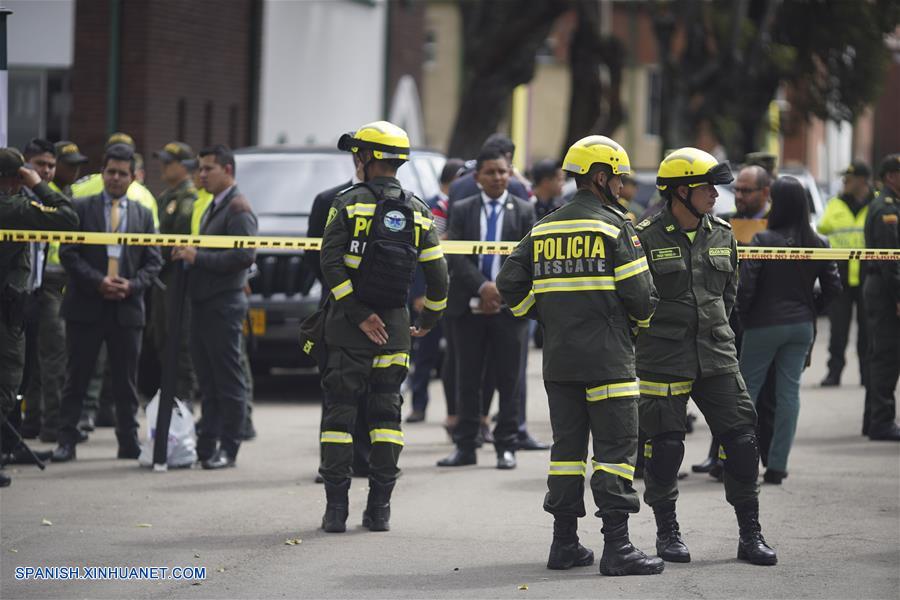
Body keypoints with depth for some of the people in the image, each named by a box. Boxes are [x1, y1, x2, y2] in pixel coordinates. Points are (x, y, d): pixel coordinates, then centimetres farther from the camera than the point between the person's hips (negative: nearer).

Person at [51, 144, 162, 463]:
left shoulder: (143, 215, 12)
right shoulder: (81, 208, 4)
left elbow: (153, 261, 9)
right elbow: (68, 253, -3)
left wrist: (132, 285, -9)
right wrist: (97, 282, -14)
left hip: (127, 306, 2)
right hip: (86, 305, -2)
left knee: (126, 381, 7)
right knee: (77, 378, 1)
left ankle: (129, 442, 13)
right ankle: (66, 441, 4)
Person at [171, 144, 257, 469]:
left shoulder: (238, 208, -11)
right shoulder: (213, 207, 20)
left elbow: (244, 256, -21)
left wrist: (198, 257, -20)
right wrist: (188, 254, 8)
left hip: (224, 305, -10)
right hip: (203, 305, 10)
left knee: (229, 381, -4)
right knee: (208, 381, 11)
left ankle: (228, 449, -2)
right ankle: (207, 446, 14)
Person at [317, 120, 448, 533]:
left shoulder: (349, 203, -5)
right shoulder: (417, 212, 6)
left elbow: (331, 263, -15)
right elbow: (437, 275, 4)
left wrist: (357, 314, -12)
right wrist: (428, 322, 17)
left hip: (348, 325, -3)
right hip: (395, 323, 3)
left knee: (339, 410, 2)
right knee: (386, 413, 9)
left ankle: (336, 507, -2)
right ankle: (379, 508, 5)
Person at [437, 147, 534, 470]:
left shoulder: (523, 211, 5)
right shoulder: (461, 210, 7)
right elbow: (456, 256, -2)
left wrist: (502, 292, -10)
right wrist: (483, 287, -14)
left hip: (509, 307, -1)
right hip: (469, 307, 1)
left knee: (508, 381, 1)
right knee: (467, 380, 5)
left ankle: (506, 446, 7)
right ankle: (465, 446, 10)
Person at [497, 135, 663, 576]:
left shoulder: (544, 229, 10)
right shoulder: (614, 228, -8)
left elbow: (510, 284, 9)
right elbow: (639, 293, -9)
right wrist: (641, 320, 13)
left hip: (558, 360, 6)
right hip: (607, 358, -6)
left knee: (567, 445, 12)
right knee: (616, 447, -4)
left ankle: (564, 544, 13)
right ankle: (617, 547, -9)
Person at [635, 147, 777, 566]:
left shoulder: (721, 236, 9)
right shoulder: (646, 238, -8)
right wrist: (653, 332, 1)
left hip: (716, 356, 5)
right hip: (662, 359, -5)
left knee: (741, 440, 0)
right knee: (665, 447, -1)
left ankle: (751, 535, 9)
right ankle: (667, 532, 16)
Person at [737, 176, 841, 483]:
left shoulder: (762, 241, -13)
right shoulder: (819, 244, 1)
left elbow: (746, 285, -17)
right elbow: (833, 288, 3)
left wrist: (743, 315, -1)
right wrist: (810, 310, 14)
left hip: (765, 325, -4)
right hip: (802, 326, 4)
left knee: (747, 390, 6)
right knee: (789, 392, 6)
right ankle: (777, 465, 7)